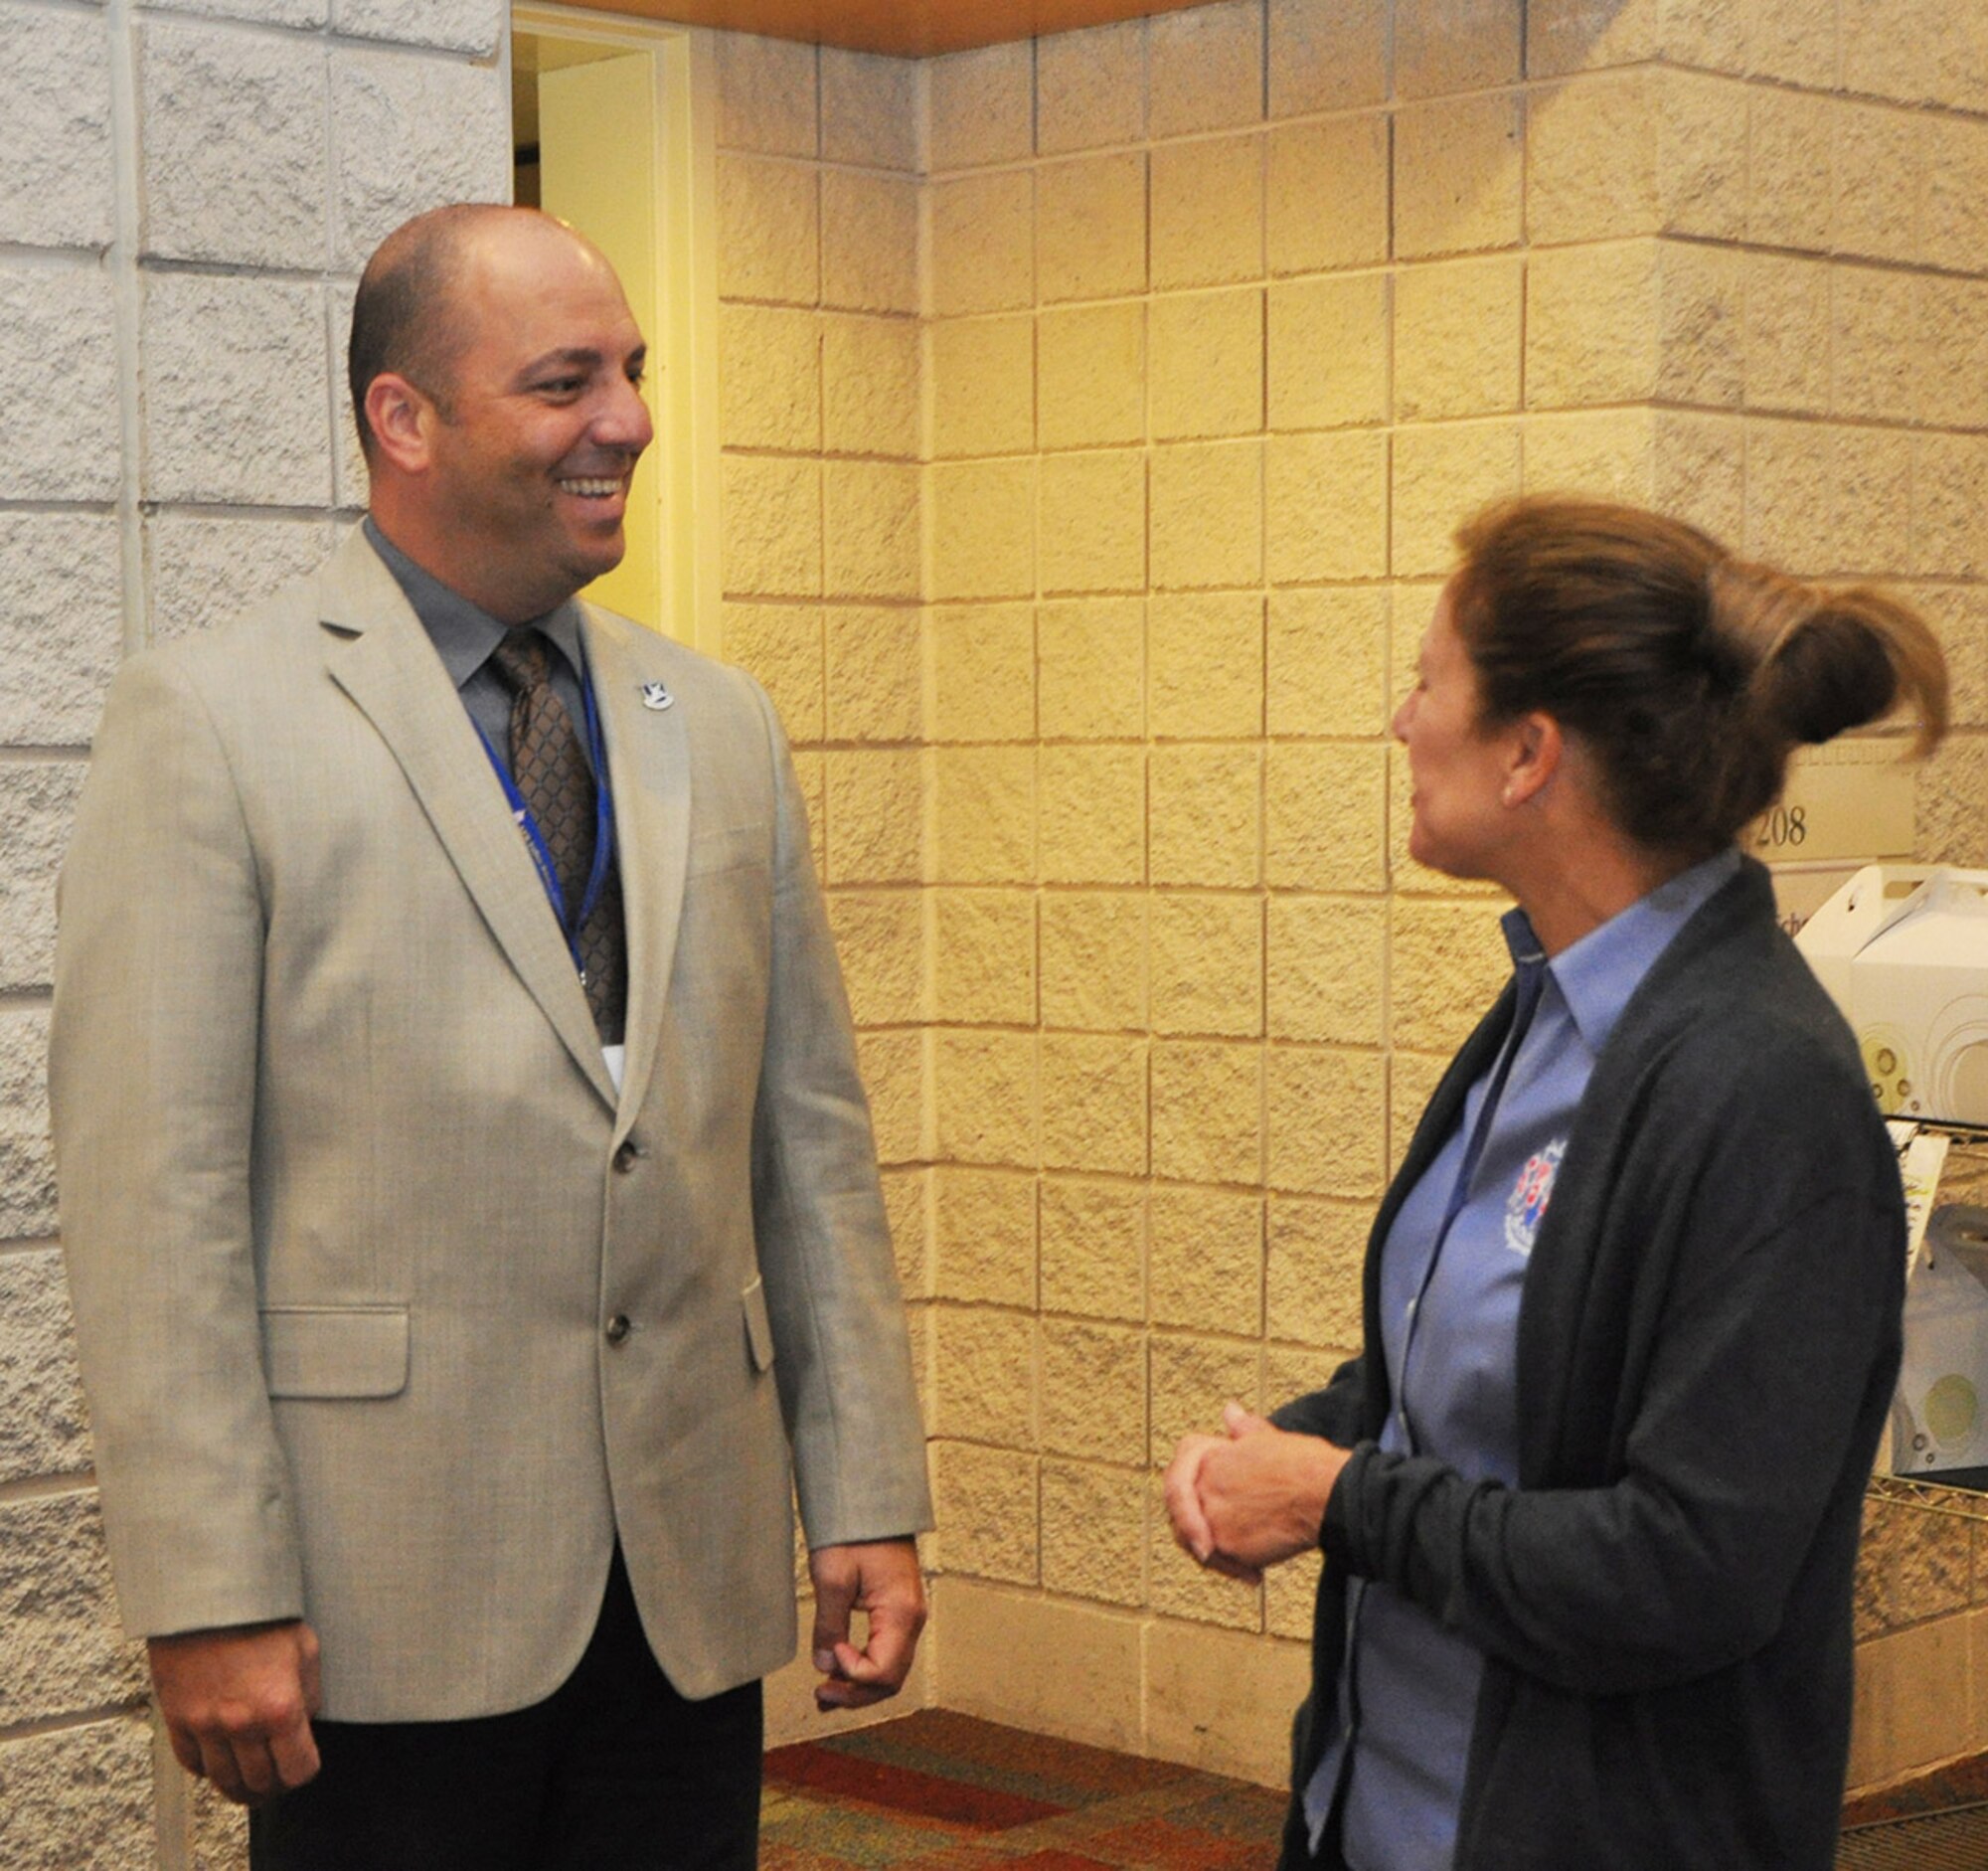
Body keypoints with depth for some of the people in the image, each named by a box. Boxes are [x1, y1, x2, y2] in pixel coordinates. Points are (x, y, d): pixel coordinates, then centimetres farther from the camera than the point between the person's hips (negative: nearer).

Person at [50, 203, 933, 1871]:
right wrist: (209, 1598, -13)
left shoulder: (721, 726, 11)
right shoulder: (213, 719, -5)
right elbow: (154, 1191, -9)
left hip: (693, 1592, 5)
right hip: (387, 1606, -4)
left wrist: (867, 1499, 8)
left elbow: (811, 1140, 12)